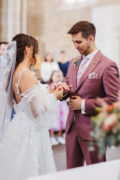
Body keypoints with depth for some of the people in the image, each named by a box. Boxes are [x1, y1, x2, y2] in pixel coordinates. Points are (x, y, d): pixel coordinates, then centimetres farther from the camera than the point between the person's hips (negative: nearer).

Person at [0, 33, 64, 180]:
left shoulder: (17, 72, 9)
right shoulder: (26, 74, -19)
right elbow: (38, 110, -20)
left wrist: (50, 94, 14)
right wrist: (54, 97, -5)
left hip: (23, 128, 9)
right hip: (28, 131, -9)